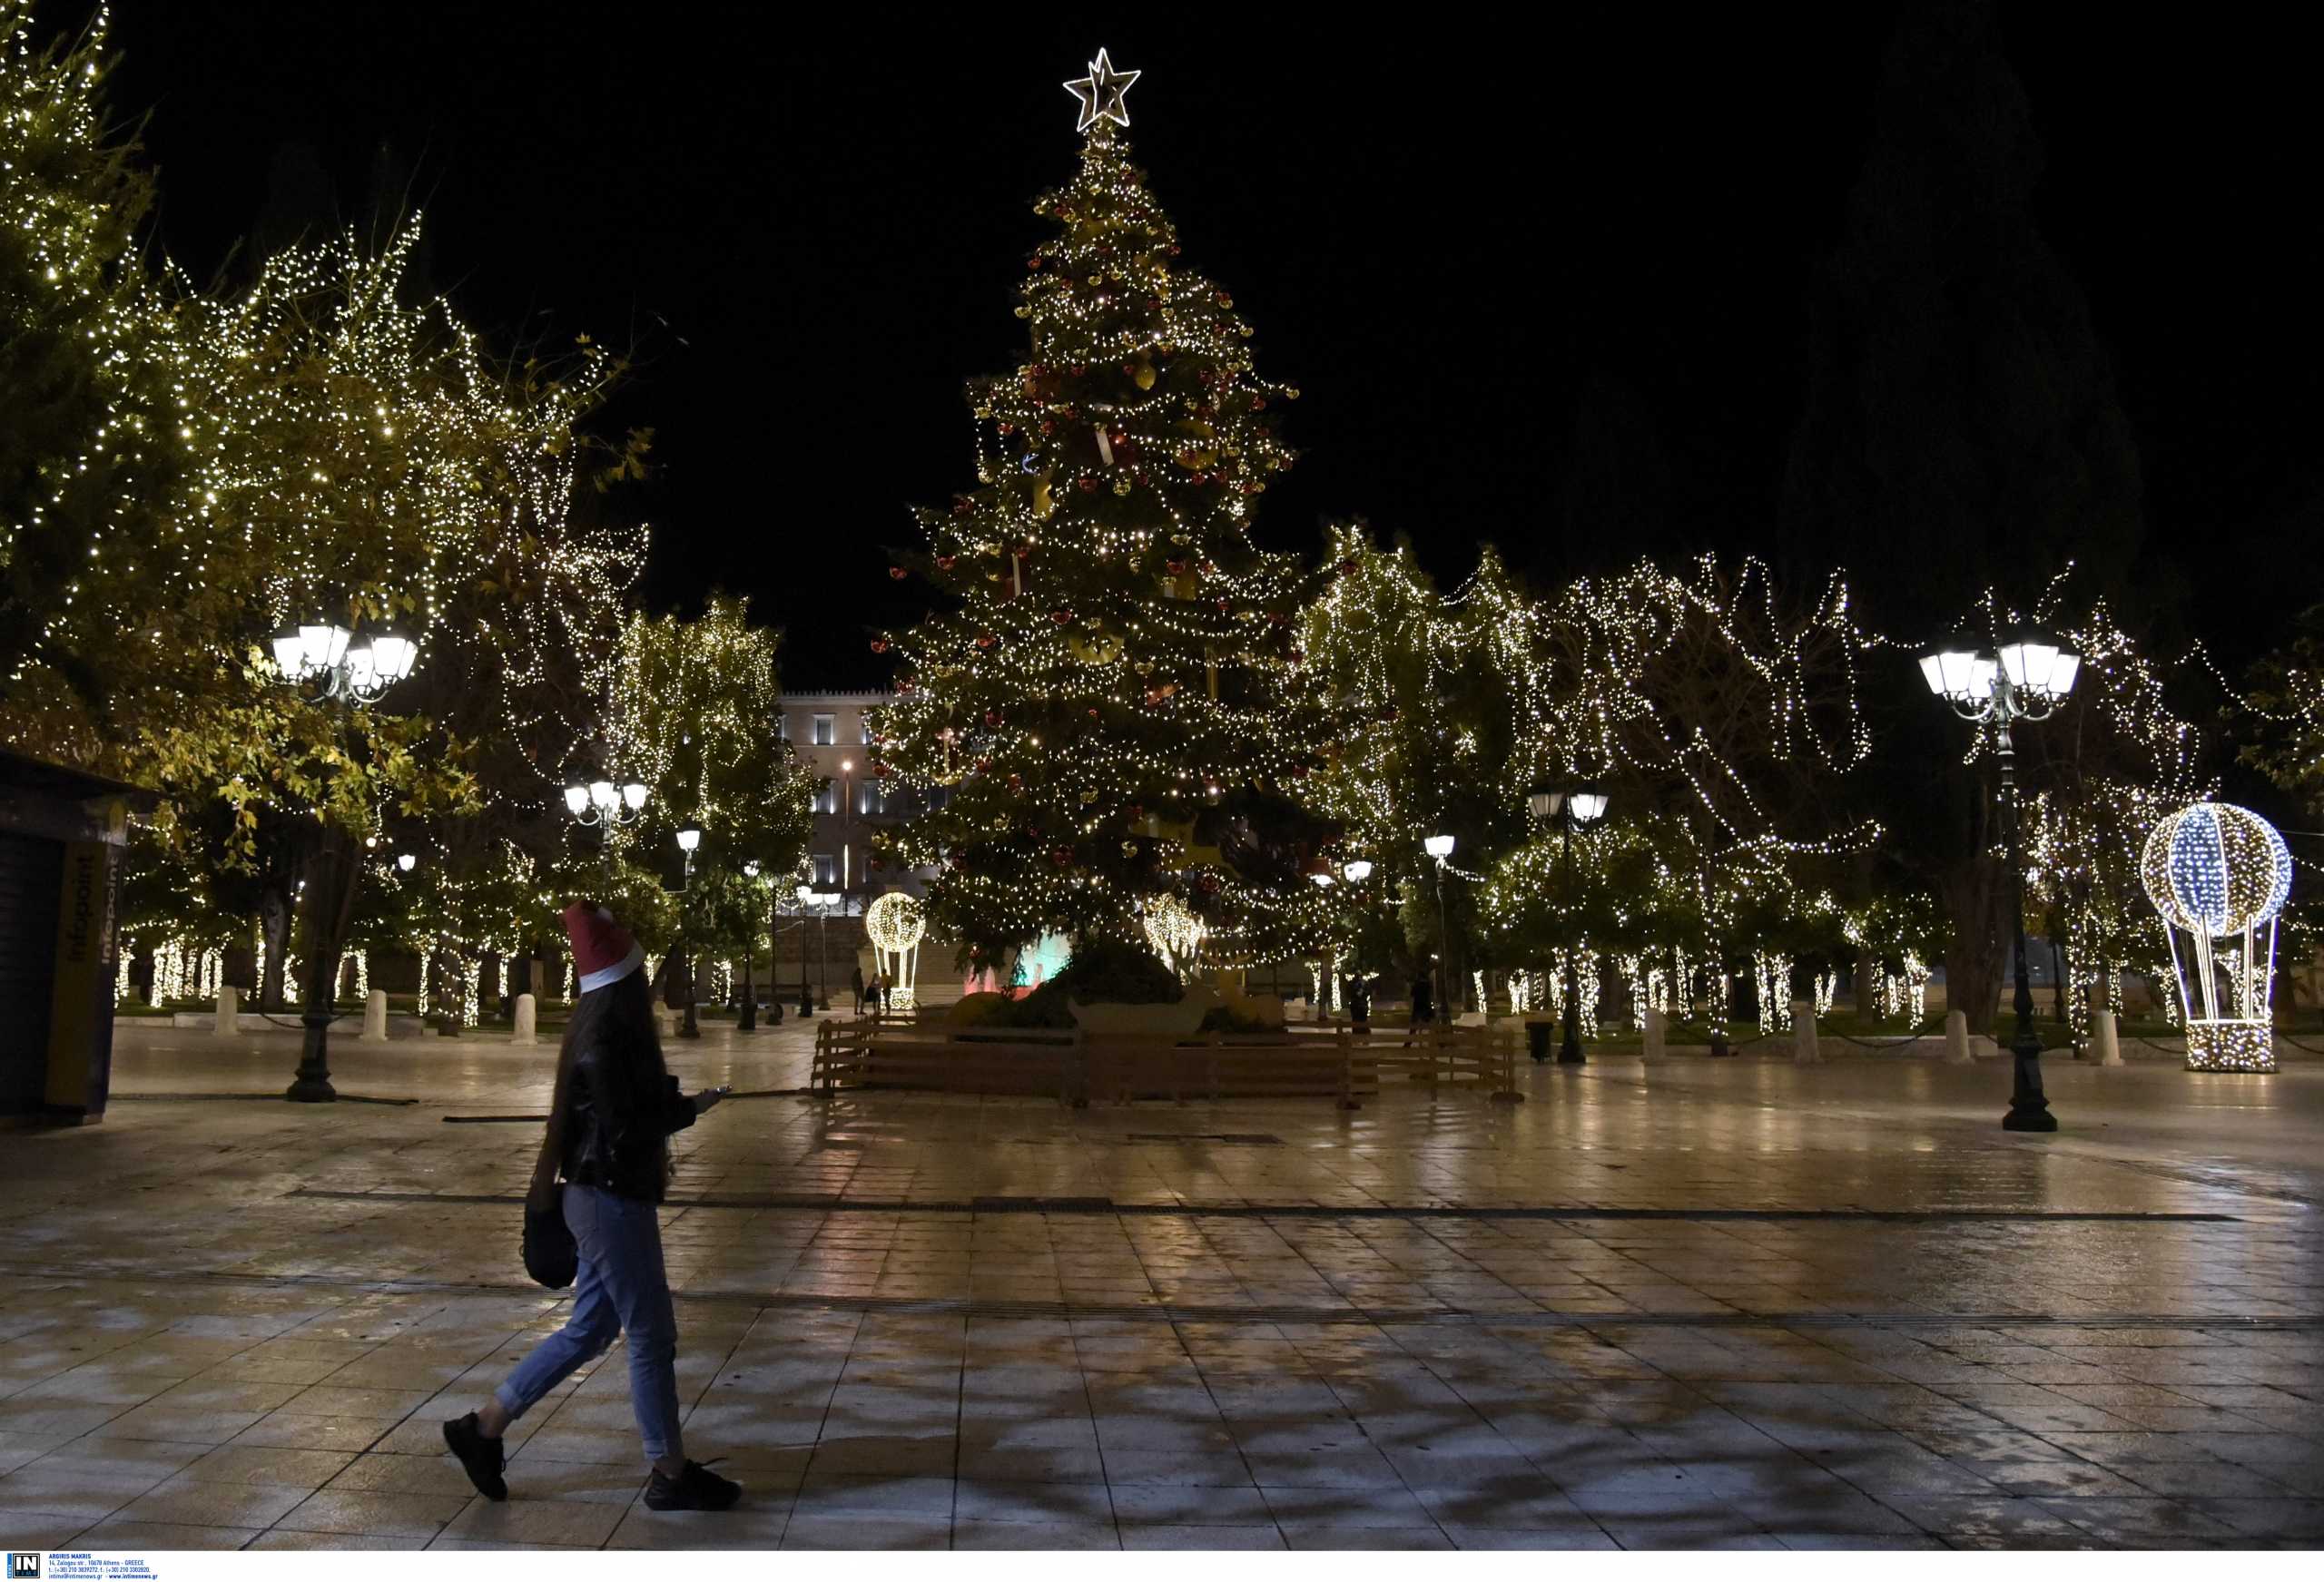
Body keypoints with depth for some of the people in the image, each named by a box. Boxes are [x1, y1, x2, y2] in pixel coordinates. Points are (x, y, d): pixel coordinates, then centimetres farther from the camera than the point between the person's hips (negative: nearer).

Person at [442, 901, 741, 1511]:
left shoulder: (602, 1027, 8)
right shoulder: (604, 1040, -22)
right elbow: (624, 1130, -23)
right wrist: (692, 1109, -12)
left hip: (603, 1196, 10)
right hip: (612, 1201, -10)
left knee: (589, 1329, 18)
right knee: (652, 1335, 1)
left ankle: (483, 1426, 25)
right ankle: (670, 1474, 13)